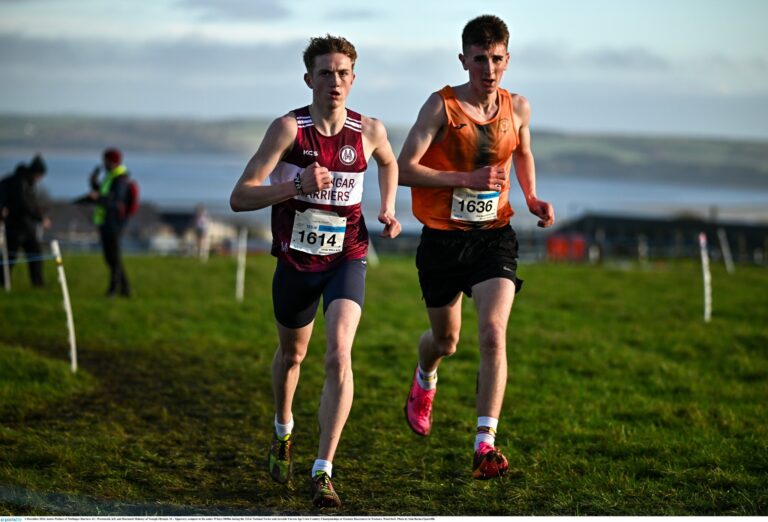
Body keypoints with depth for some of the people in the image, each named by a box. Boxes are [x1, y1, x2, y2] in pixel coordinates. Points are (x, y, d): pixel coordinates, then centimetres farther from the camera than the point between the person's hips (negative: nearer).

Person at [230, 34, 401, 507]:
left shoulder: (369, 131, -7)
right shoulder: (289, 129, -16)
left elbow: (389, 162, 20)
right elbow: (240, 198, -22)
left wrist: (388, 209, 5)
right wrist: (295, 186, -36)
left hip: (347, 259, 0)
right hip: (296, 260, 0)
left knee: (339, 356, -20)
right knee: (292, 354, 21)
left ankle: (323, 472, -18)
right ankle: (284, 433, 51)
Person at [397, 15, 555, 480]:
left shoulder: (517, 108, 2)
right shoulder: (442, 106, -10)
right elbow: (405, 169, -15)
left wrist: (533, 199, 7)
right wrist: (467, 179, -23)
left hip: (494, 236, 1)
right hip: (443, 237, -1)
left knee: (494, 332, -19)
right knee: (445, 340, 14)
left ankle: (486, 445, -20)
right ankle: (425, 381, 53)